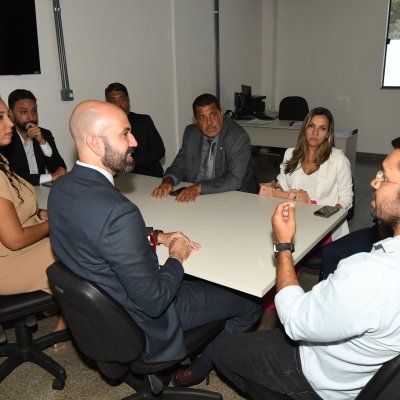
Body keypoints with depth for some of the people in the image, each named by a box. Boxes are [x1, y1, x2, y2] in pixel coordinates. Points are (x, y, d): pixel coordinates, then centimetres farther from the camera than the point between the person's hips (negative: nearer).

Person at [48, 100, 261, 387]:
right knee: (251, 302, 9)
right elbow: (154, 302, -29)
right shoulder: (118, 212, -38)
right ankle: (198, 370, 27)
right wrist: (177, 258, -11)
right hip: (143, 324, -8)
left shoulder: (61, 188, -9)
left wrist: (156, 237, 1)